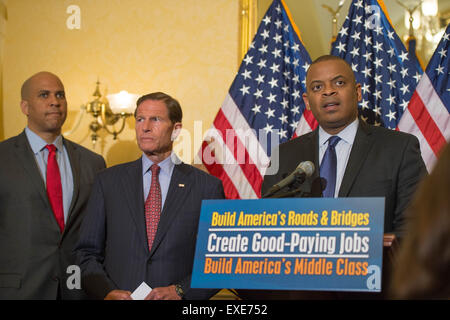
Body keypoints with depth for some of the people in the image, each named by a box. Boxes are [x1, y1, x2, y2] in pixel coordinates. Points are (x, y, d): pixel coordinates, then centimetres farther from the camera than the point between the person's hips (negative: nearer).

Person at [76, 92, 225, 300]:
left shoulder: (208, 187, 1)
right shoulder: (108, 181, 6)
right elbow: (88, 253, 5)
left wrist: (181, 291, -13)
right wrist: (106, 292, -10)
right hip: (119, 298, 1)